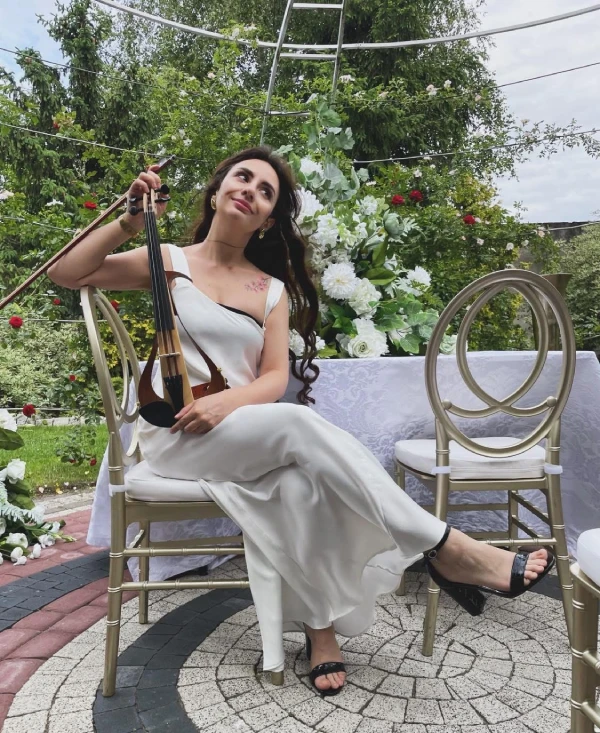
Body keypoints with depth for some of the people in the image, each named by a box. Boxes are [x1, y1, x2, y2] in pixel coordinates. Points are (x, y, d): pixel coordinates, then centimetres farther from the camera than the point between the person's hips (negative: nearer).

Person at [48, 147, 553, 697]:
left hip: (249, 436, 4)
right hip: (176, 435, -3)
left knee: (300, 484, -34)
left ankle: (321, 625, -17)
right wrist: (129, 222, -7)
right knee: (298, 423, -32)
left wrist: (228, 400, -18)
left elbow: (275, 378, 2)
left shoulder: (273, 290, 13)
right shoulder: (169, 262, 7)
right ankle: (450, 551, -30)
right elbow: (66, 274, 2)